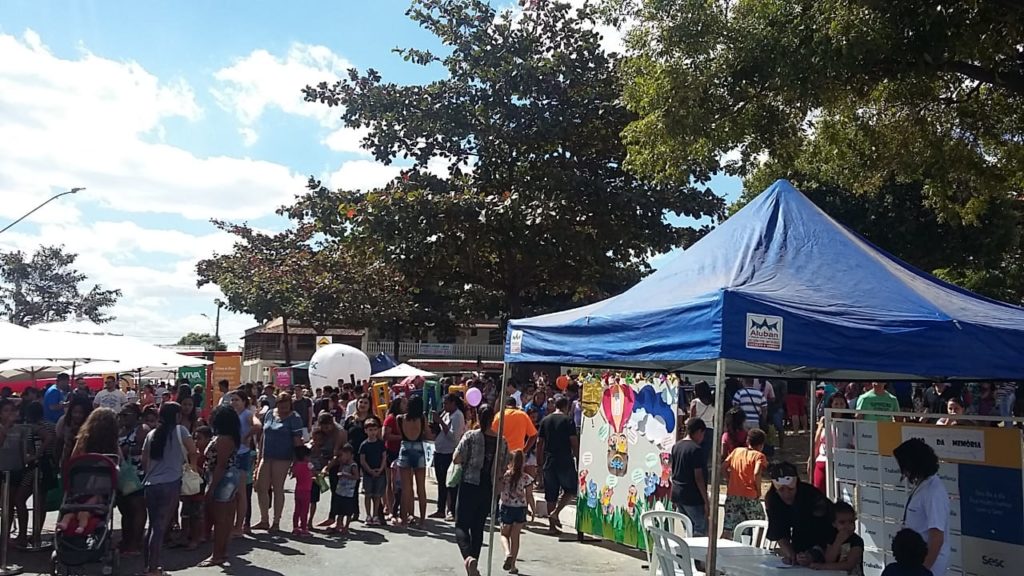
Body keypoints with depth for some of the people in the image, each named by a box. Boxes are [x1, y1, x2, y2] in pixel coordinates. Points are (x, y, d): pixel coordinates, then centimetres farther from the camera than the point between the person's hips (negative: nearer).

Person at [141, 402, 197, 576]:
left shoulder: (151, 434, 12)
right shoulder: (179, 430, -2)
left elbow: (144, 460, 13)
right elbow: (192, 450, -5)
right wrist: (192, 464, 15)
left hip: (150, 484, 5)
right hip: (170, 484, -5)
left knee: (153, 525, 15)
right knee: (160, 526, -1)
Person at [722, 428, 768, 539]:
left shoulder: (737, 451, 12)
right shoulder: (759, 456, -1)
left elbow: (723, 468, 8)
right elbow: (756, 473, -19)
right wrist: (758, 490, -6)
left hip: (731, 495, 4)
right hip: (750, 496, -4)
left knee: (727, 530, 5)